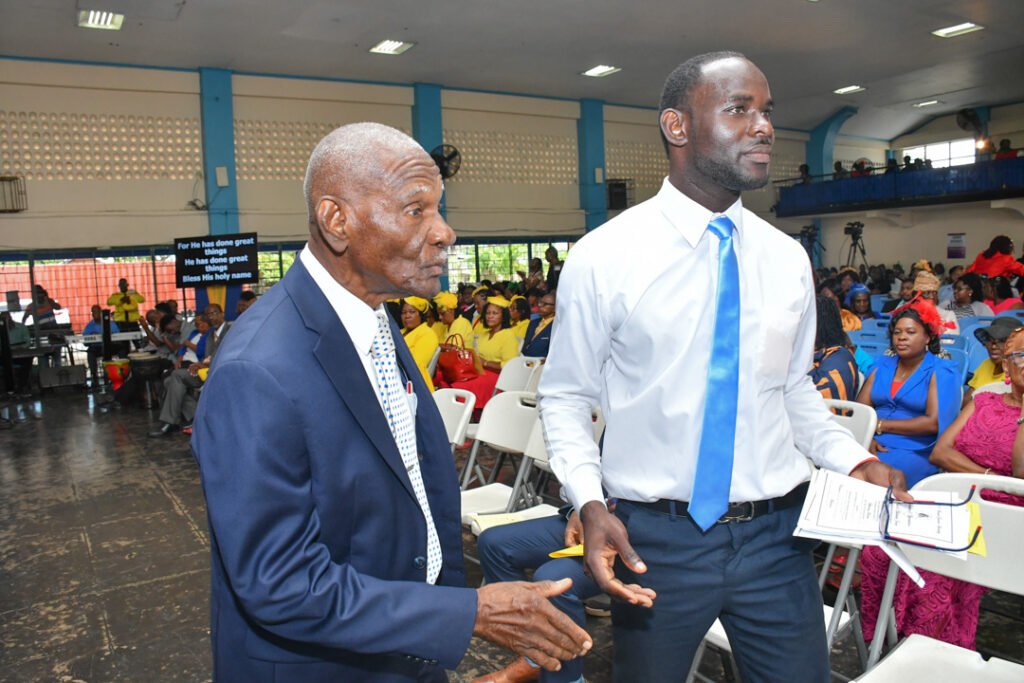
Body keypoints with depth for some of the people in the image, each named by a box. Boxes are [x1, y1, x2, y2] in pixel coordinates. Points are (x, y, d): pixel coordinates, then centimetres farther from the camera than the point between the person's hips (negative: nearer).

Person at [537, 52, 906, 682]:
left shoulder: (788, 259, 2)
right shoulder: (603, 257, -10)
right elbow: (566, 398, -4)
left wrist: (853, 460, -2)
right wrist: (590, 504, -17)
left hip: (778, 534, 3)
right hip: (656, 538, -3)